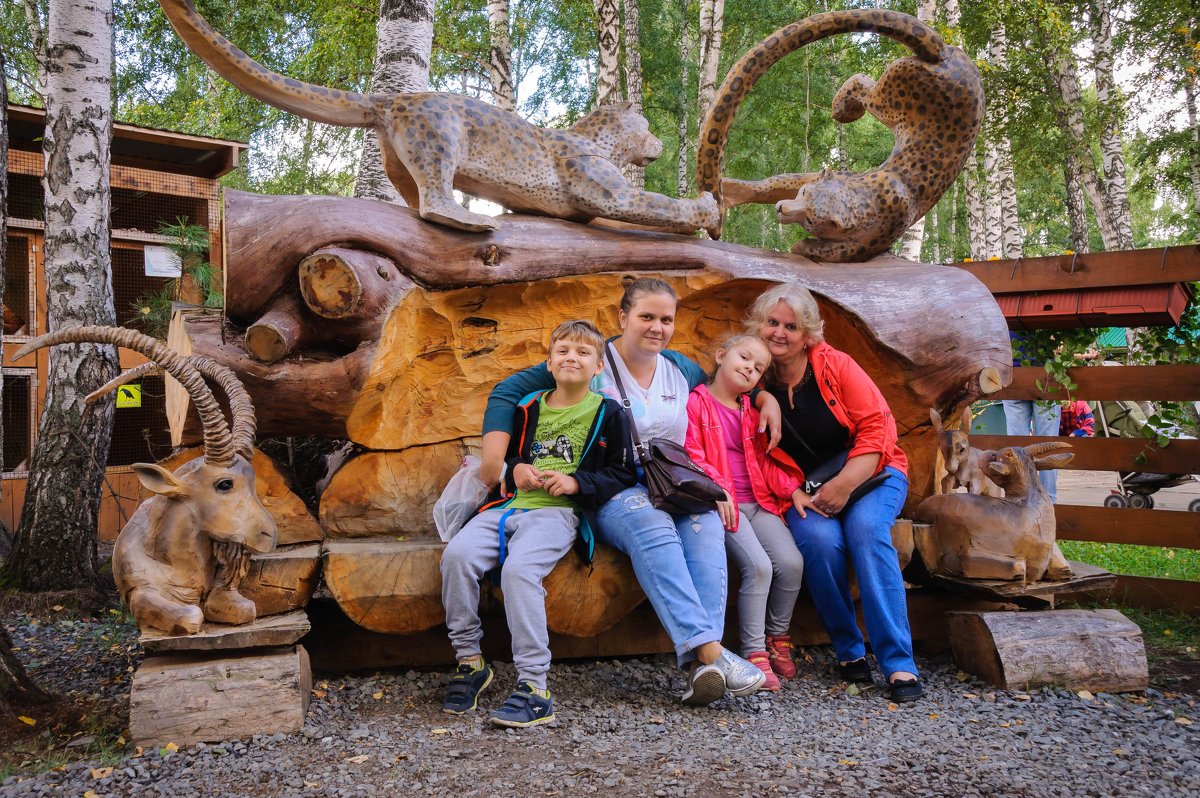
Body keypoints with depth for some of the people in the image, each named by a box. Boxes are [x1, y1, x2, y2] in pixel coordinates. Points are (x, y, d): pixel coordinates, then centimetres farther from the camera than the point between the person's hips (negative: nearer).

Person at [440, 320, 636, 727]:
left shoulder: (607, 413, 8)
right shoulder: (528, 408, 20)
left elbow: (623, 474, 7)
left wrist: (575, 482, -8)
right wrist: (516, 469, 6)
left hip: (559, 511, -5)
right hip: (511, 505, 5)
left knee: (518, 568, -33)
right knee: (457, 554, -23)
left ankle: (533, 687, -28)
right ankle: (469, 660, -7)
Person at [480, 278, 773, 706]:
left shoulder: (684, 370, 14)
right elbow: (509, 390, -5)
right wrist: (494, 457, -18)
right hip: (610, 493, -4)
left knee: (706, 523, -31)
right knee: (651, 524, -38)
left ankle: (701, 666, -42)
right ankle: (710, 650, -45)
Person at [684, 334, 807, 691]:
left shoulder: (751, 413, 23)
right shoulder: (696, 402, 1)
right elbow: (691, 455, -9)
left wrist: (792, 488, 7)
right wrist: (717, 489, -20)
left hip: (759, 502, 6)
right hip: (722, 504, -6)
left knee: (791, 562, -13)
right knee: (758, 565, -24)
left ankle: (778, 639, 9)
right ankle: (754, 653, -10)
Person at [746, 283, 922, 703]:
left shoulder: (835, 366, -8)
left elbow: (877, 426, -10)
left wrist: (843, 485, -20)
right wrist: (794, 494, -15)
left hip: (869, 474, -1)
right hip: (802, 491, 1)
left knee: (867, 529, -30)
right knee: (819, 539, -29)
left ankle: (899, 663, -26)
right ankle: (849, 650, -11)